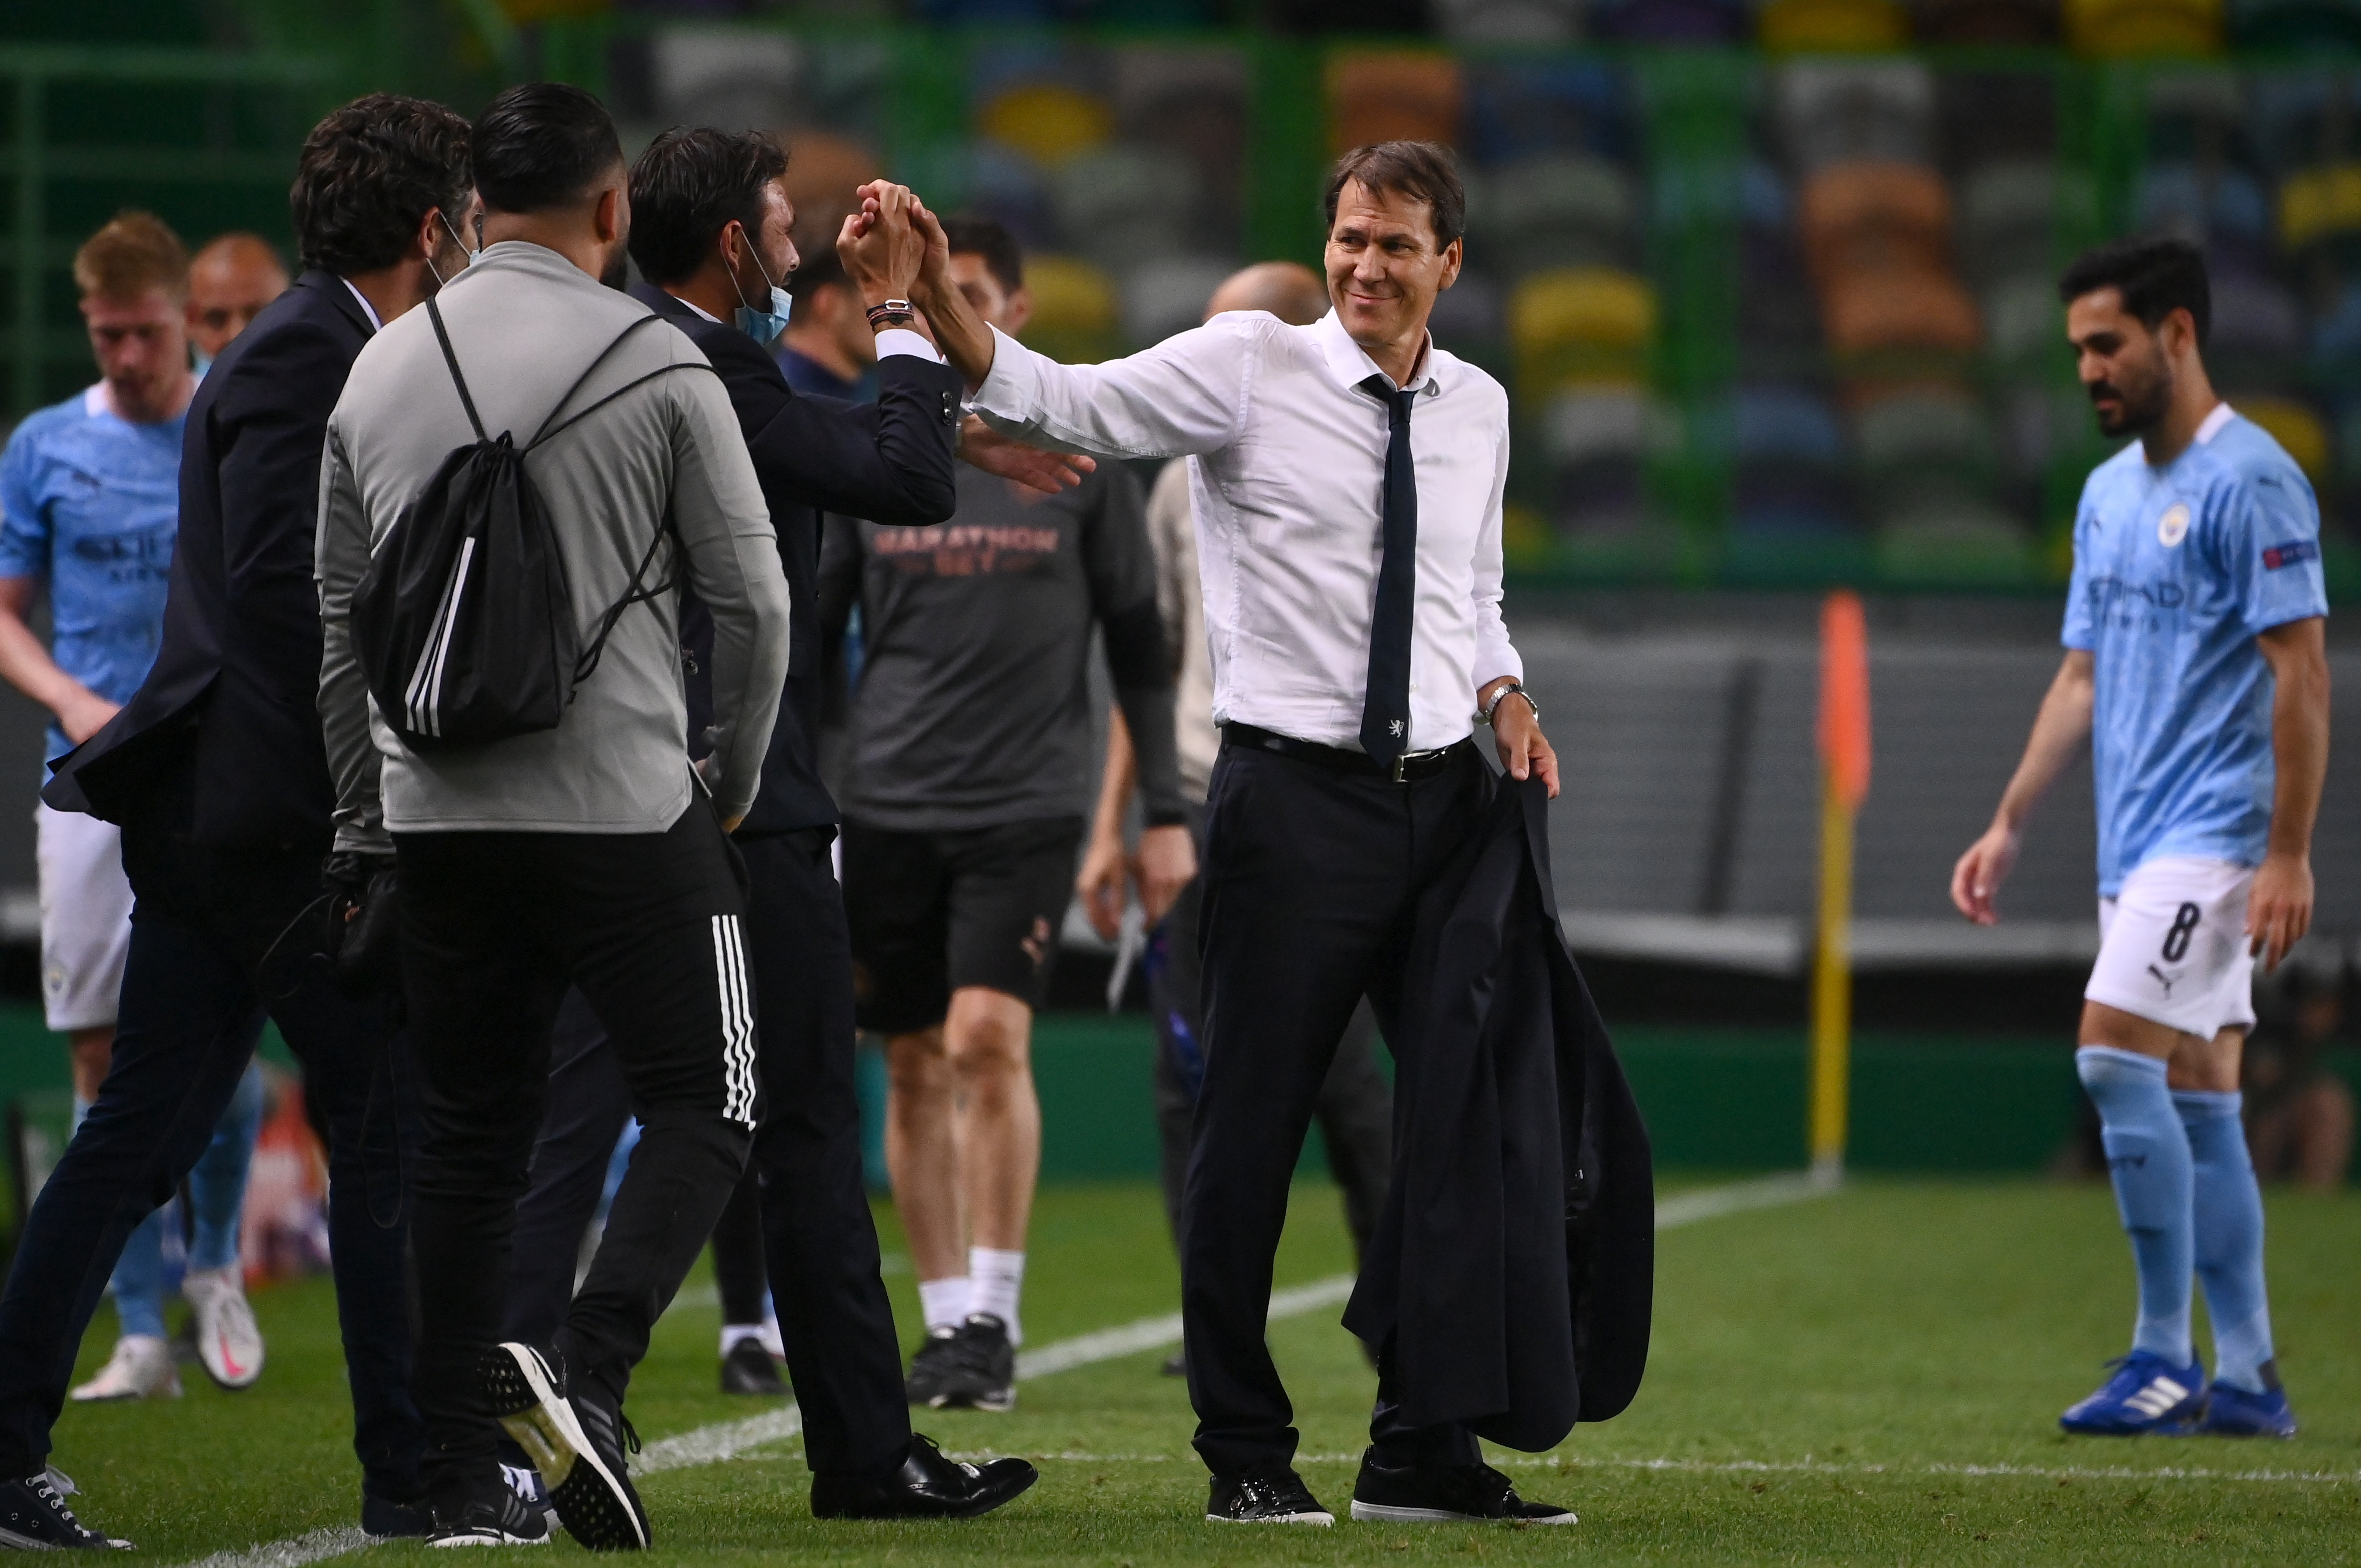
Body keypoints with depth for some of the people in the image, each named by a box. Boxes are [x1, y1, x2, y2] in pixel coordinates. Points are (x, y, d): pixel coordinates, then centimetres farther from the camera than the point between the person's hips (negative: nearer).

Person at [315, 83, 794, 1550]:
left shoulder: (383, 369, 9)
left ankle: (466, 1479, 7)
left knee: (472, 1138, 10)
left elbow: (340, 618, 15)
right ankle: (590, 1369, -18)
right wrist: (731, 785, 13)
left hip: (438, 812, 5)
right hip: (625, 808, -5)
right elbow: (752, 599, -2)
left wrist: (367, 820, 23)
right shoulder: (656, 363, -5)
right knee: (708, 1103, 4)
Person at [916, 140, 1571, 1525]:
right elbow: (1071, 404, -17)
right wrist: (948, 322, -34)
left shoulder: (1478, 410, 11)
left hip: (1444, 791, 5)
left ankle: (1424, 1452, 19)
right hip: (1296, 797, -5)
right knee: (1252, 1133, -2)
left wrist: (1506, 692, 3)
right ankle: (1247, 1455, 9)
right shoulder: (1249, 370, -5)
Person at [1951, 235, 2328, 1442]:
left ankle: (2164, 1356, -12)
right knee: (2194, 1098, 7)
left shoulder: (2250, 481, -11)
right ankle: (2247, 1377, 8)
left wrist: (2289, 856, -18)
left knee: (2117, 1055, -17)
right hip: (2137, 843, 9)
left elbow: (2302, 672, -14)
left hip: (2215, 836, -9)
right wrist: (2009, 825, 16)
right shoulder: (2107, 493, 16)